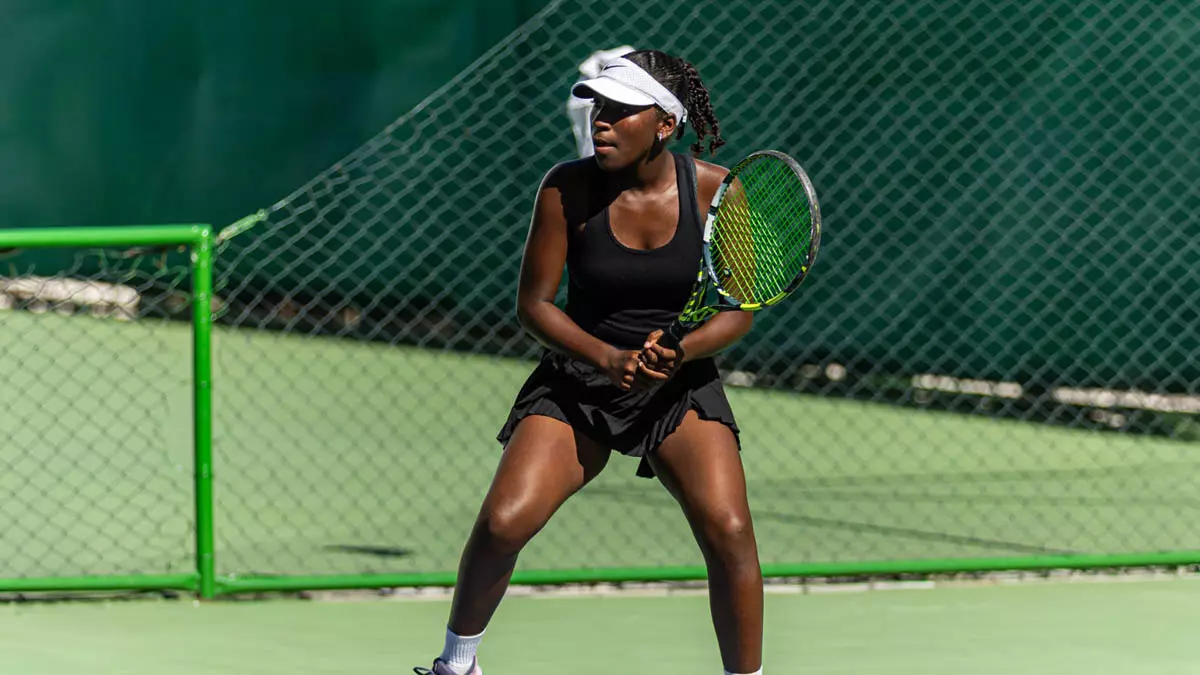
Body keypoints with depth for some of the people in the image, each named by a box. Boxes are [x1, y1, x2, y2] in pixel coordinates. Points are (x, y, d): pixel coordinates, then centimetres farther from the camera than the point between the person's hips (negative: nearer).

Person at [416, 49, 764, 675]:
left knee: (729, 532, -21)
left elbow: (738, 309, -6)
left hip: (681, 386, 0)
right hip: (577, 381, 0)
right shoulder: (568, 188, -12)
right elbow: (533, 302, -8)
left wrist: (681, 349, -26)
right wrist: (606, 356, -24)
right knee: (502, 523, -16)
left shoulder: (716, 191, -11)